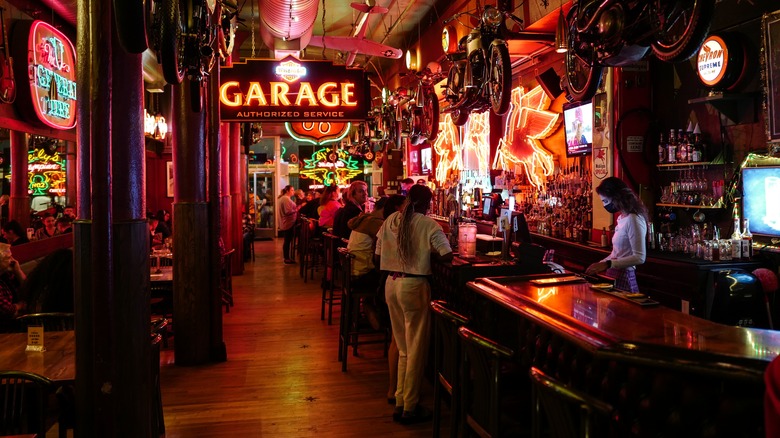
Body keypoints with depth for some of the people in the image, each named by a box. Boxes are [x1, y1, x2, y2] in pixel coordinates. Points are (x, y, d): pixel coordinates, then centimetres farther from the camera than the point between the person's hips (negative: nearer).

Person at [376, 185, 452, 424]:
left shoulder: (390, 220, 4)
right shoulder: (427, 224, -10)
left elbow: (379, 253, 10)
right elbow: (447, 254, -13)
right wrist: (428, 252, 5)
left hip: (391, 284, 6)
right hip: (414, 286, -6)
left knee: (402, 347, 18)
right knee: (416, 349, 6)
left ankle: (399, 402, 26)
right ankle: (410, 408, 15)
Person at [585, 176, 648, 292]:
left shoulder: (633, 220, -15)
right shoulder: (621, 218, 11)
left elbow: (639, 258, -18)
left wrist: (607, 264, -21)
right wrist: (599, 265, 13)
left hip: (624, 278, -8)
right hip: (614, 275, 8)